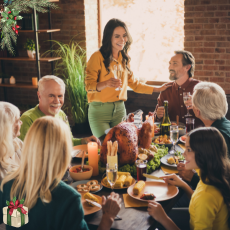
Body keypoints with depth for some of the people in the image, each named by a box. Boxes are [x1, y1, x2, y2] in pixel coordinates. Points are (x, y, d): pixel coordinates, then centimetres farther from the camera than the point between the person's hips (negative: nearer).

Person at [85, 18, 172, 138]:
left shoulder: (124, 58, 13)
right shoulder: (98, 57, -9)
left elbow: (134, 83, 21)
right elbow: (88, 85, -15)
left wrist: (158, 89, 19)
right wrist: (106, 84, -33)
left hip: (120, 110, 6)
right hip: (100, 111, -6)